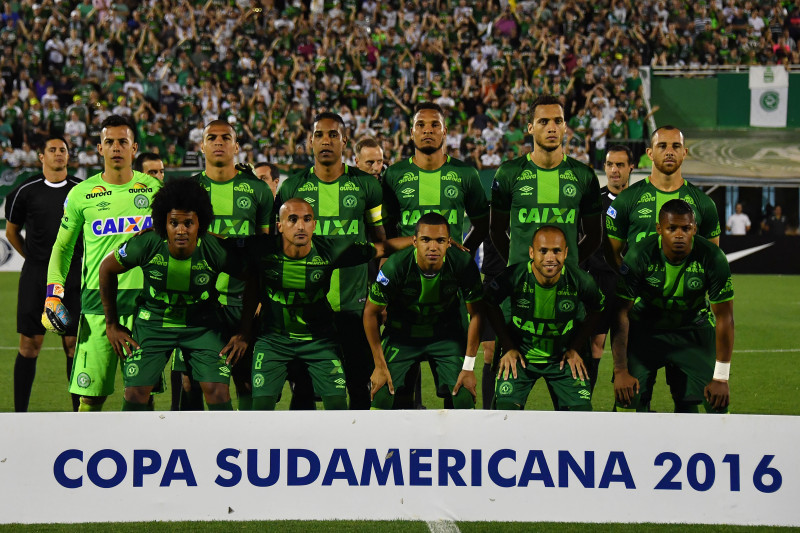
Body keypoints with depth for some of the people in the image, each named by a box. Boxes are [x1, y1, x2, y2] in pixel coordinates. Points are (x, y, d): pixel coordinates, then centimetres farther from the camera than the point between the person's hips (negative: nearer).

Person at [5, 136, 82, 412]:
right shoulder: (26, 191, 2)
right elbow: (11, 231, 16)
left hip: (72, 276, 1)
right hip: (35, 276, -1)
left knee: (75, 343, 0)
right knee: (30, 344, -2)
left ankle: (79, 411, 7)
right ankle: (20, 412, 5)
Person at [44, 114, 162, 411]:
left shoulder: (154, 189, 7)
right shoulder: (82, 194, 5)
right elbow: (62, 246, 14)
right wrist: (53, 293, 3)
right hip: (97, 298, -1)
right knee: (90, 393, -4)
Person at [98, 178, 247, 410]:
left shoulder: (217, 250, -24)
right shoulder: (145, 244, -23)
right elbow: (107, 269, -3)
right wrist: (112, 324, 1)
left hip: (202, 325, 0)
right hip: (153, 321, 0)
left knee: (218, 393, -12)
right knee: (135, 394, -7)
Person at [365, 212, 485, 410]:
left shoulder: (464, 265, -23)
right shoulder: (395, 267, -27)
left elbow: (476, 314, -9)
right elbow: (371, 313, -11)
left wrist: (469, 367, -10)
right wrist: (380, 365, -10)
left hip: (447, 334, 1)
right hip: (401, 336, -1)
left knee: (464, 398, -13)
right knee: (382, 397, -14)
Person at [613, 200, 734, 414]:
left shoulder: (713, 258, -22)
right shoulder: (639, 256, -24)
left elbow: (724, 318, -15)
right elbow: (621, 313, -18)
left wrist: (721, 378, -15)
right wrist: (620, 370, -21)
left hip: (694, 329, 1)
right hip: (644, 329, -1)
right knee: (628, 397, -17)